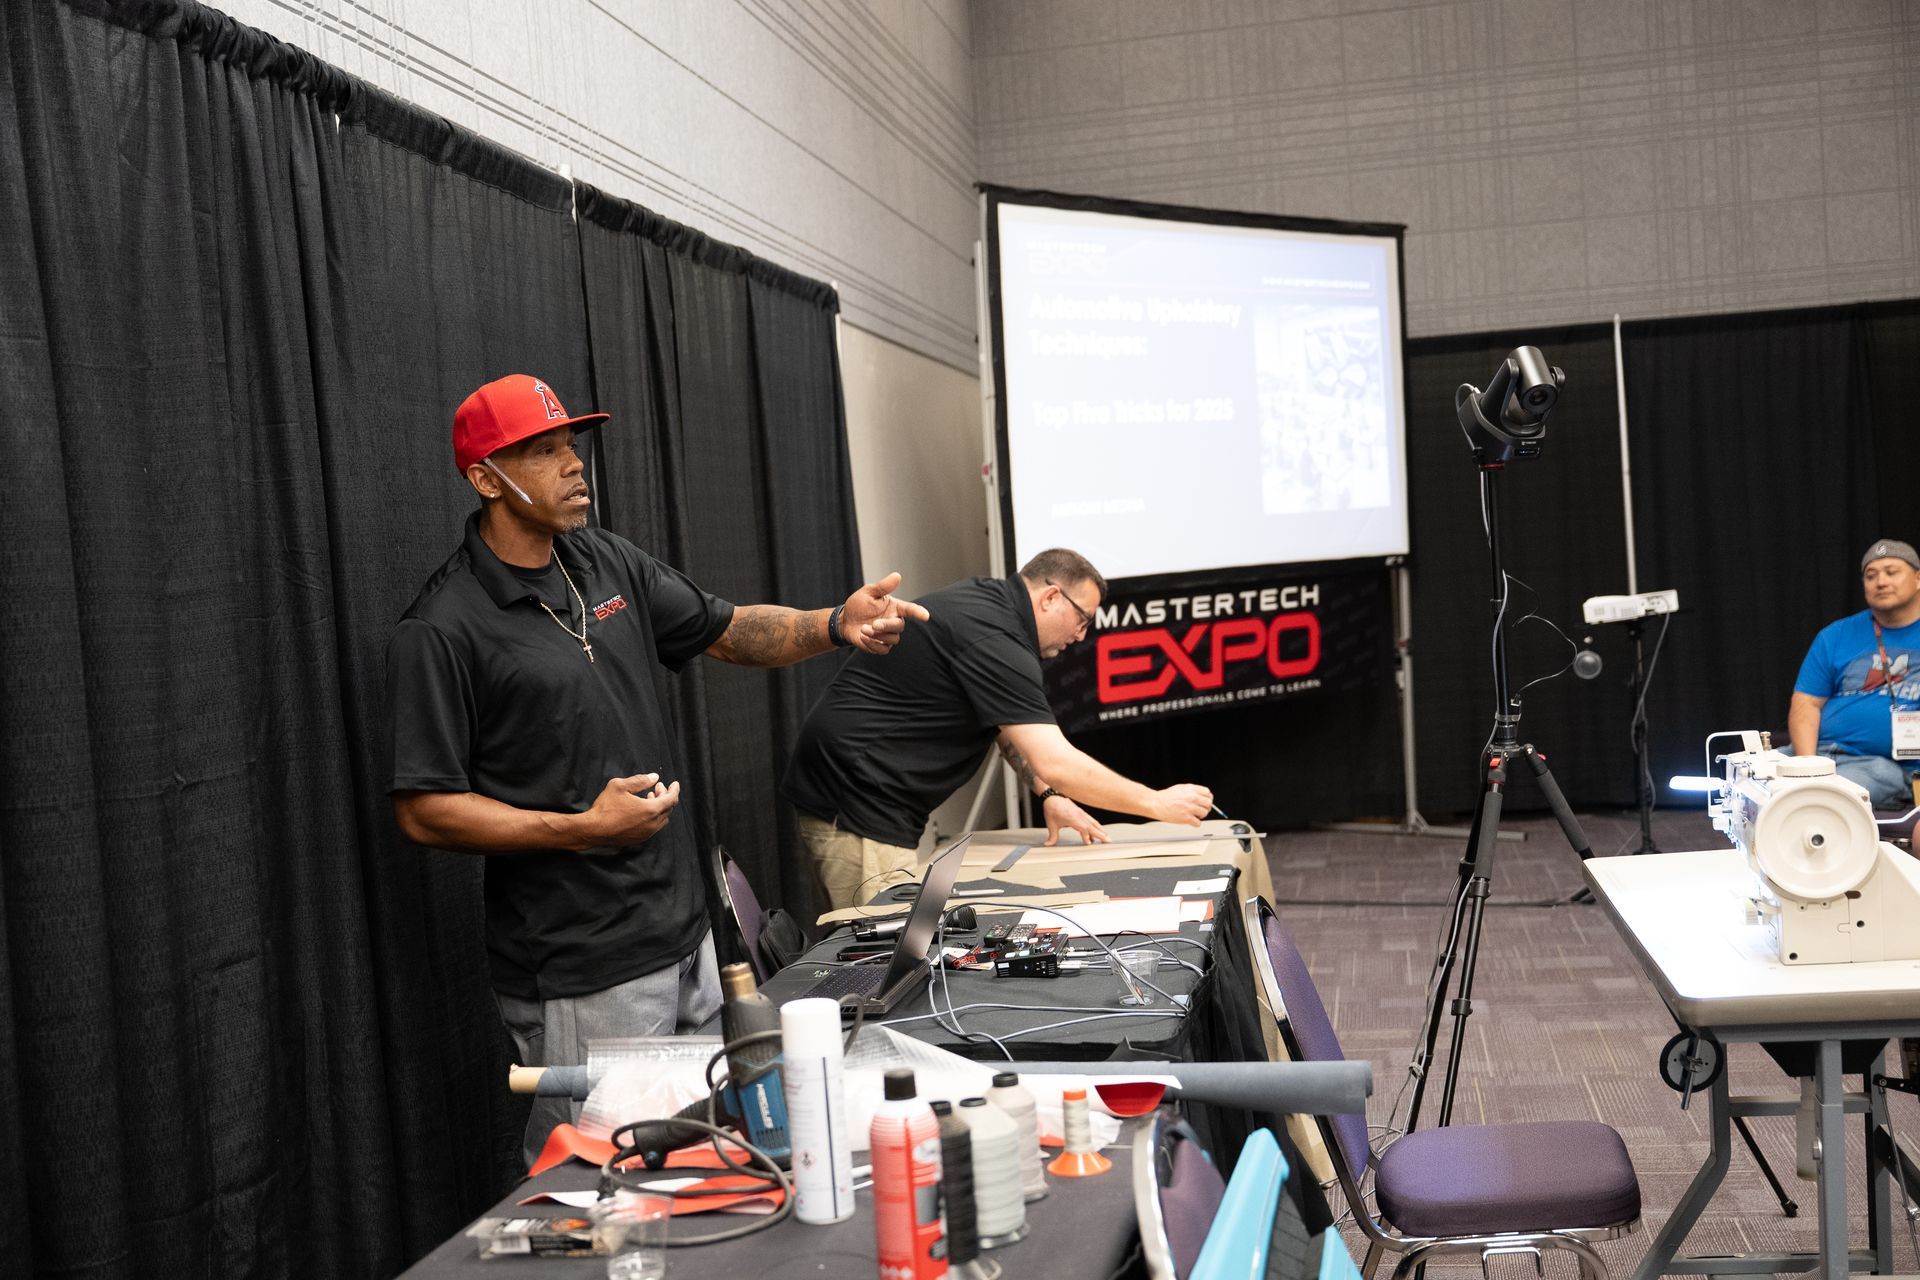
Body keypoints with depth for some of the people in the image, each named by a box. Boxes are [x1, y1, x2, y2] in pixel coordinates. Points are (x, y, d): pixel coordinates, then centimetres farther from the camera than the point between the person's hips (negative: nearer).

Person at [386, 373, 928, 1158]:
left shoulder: (606, 563, 7)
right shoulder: (443, 632, -14)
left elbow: (727, 631, 13)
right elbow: (424, 811, -14)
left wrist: (834, 624, -6)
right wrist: (583, 828, -21)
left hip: (685, 937, 8)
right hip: (583, 981, -7)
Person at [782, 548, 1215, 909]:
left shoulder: (985, 602, 12)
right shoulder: (992, 638, -20)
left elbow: (1009, 724, 21)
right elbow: (1055, 764, -23)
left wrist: (1048, 795, 6)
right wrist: (1158, 803, -14)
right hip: (859, 808, -11)